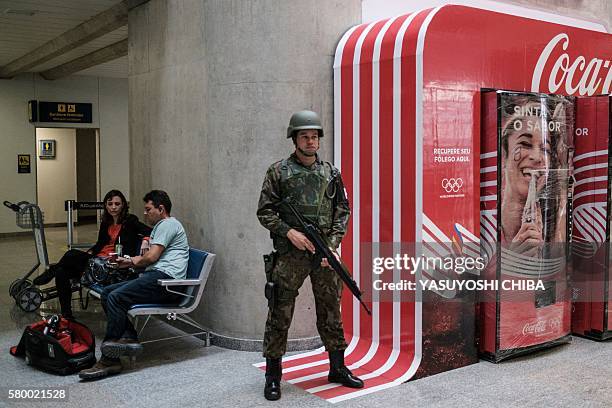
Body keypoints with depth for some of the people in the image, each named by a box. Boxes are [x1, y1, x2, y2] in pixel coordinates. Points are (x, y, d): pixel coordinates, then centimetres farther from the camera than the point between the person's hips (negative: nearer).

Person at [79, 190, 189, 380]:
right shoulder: (160, 227, 32)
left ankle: (109, 361, -22)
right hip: (155, 277, 11)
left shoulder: (167, 224, -2)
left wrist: (133, 261, 8)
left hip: (166, 279, -11)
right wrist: (129, 261, 18)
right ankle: (129, 337, -13)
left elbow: (151, 257, -10)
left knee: (116, 297, -23)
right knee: (107, 293, 0)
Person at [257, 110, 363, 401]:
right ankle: (273, 376, 13)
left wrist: (333, 242, -2)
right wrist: (289, 232, -13)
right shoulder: (278, 172, 1)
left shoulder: (331, 173, 10)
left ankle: (337, 368, 26)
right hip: (290, 255, -3)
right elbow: (264, 211, -1)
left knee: (330, 311, 11)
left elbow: (343, 210, 11)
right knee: (280, 314, 1)